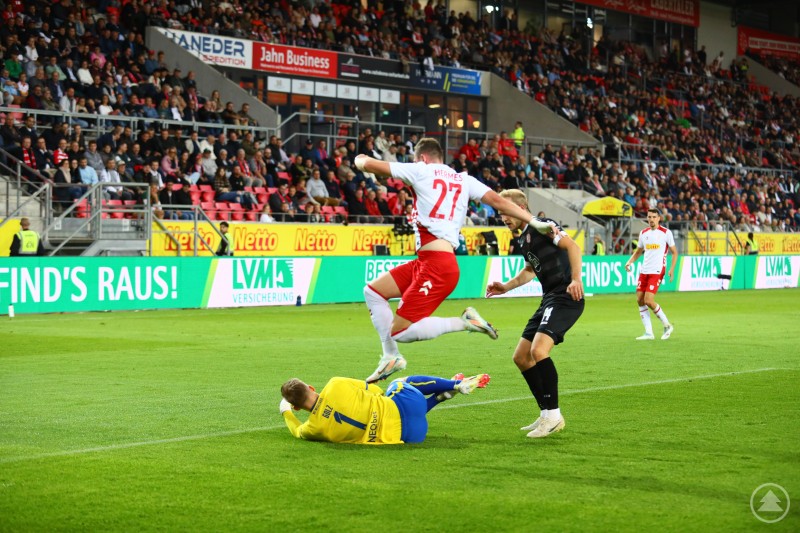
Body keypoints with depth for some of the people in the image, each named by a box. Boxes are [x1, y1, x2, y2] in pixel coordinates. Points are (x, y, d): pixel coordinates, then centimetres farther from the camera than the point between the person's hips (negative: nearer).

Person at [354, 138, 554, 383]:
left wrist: (360, 159, 25)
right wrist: (533, 220, 4)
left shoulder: (421, 170, 0)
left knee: (400, 331, -9)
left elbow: (369, 165, 2)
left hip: (436, 264, -9)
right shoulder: (464, 180, 16)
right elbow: (497, 200, 5)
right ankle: (391, 356, 18)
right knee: (372, 291, 16)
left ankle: (464, 322, -10)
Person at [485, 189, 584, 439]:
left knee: (538, 351, -26)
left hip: (566, 297, -10)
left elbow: (573, 246, -21)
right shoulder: (522, 239, 18)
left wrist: (576, 279, -34)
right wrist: (506, 286, 25)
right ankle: (547, 415, 16)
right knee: (521, 357, 9)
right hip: (549, 299, 10)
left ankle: (553, 415, -15)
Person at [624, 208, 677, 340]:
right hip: (644, 270, 6)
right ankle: (648, 333, 6)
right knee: (640, 300, -1)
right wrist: (630, 262, 2)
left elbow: (674, 252, 1)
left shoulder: (666, 233, -3)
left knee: (648, 301, -15)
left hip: (657, 271, -6)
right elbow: (638, 251, 20)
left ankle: (667, 325, 5)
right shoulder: (643, 233, 11)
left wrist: (672, 269, -10)